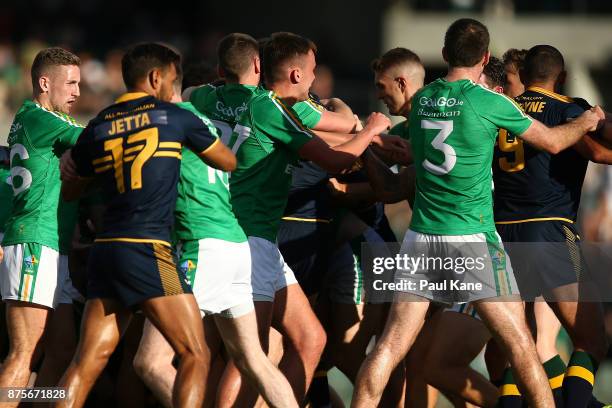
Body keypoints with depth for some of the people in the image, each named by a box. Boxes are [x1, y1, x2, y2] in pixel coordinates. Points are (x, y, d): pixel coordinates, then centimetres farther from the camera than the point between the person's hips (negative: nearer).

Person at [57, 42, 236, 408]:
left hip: (105, 250, 6)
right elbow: (229, 162, 16)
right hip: (148, 251, -6)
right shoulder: (175, 118, 2)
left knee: (87, 362, 6)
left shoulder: (97, 128, 13)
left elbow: (69, 191, 26)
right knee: (196, 356, -2)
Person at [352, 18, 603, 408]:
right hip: (473, 238, -5)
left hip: (421, 237, 5)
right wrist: (586, 122, 26)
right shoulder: (488, 102, -7)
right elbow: (552, 141, 5)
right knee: (520, 343, 1)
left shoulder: (422, 99, 7)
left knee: (391, 345, 4)